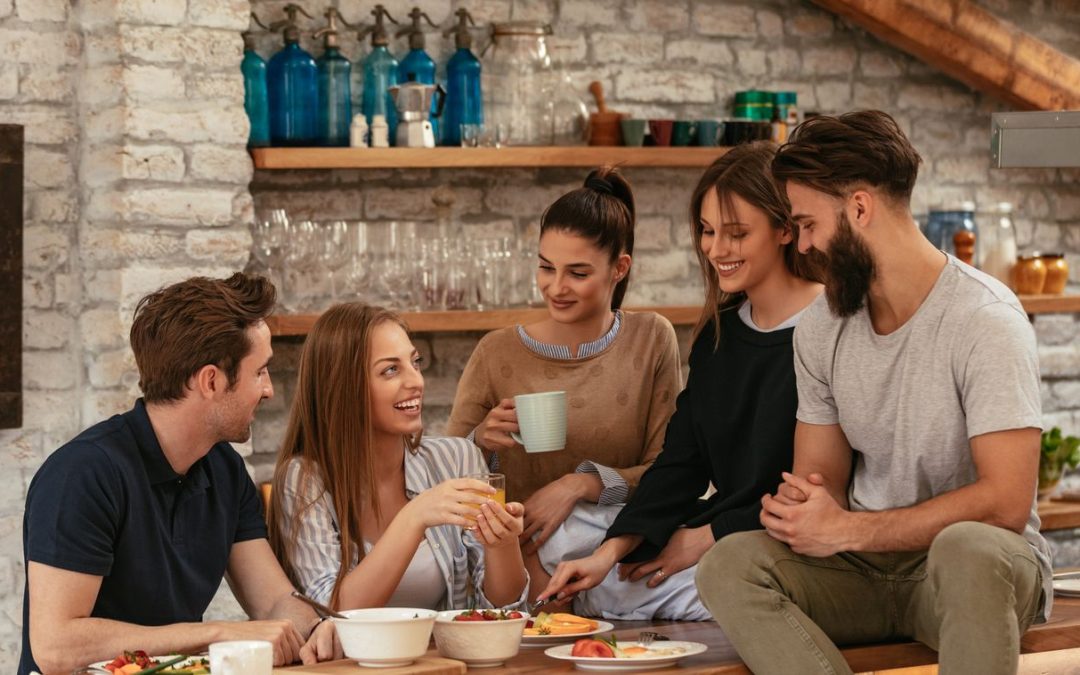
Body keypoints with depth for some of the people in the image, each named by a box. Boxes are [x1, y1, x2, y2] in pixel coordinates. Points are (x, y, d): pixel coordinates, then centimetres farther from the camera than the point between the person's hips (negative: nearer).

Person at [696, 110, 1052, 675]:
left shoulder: (984, 320, -14)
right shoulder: (821, 330, 7)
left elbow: (1005, 501, -20)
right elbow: (821, 476, 12)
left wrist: (846, 530, -19)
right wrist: (800, 507, -14)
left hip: (980, 564, -5)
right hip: (865, 569, 5)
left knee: (967, 548, -41)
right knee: (729, 564, -23)